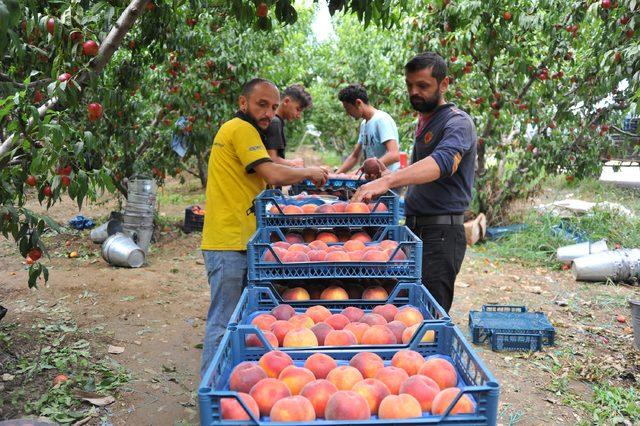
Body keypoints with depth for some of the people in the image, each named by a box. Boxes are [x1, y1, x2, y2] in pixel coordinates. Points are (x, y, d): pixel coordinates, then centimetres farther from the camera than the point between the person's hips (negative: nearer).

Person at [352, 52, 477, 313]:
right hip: (414, 228, 9)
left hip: (441, 232, -9)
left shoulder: (458, 122, -12)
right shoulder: (423, 121, 17)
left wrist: (388, 180, -46)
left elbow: (443, 162, -33)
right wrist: (385, 175, 15)